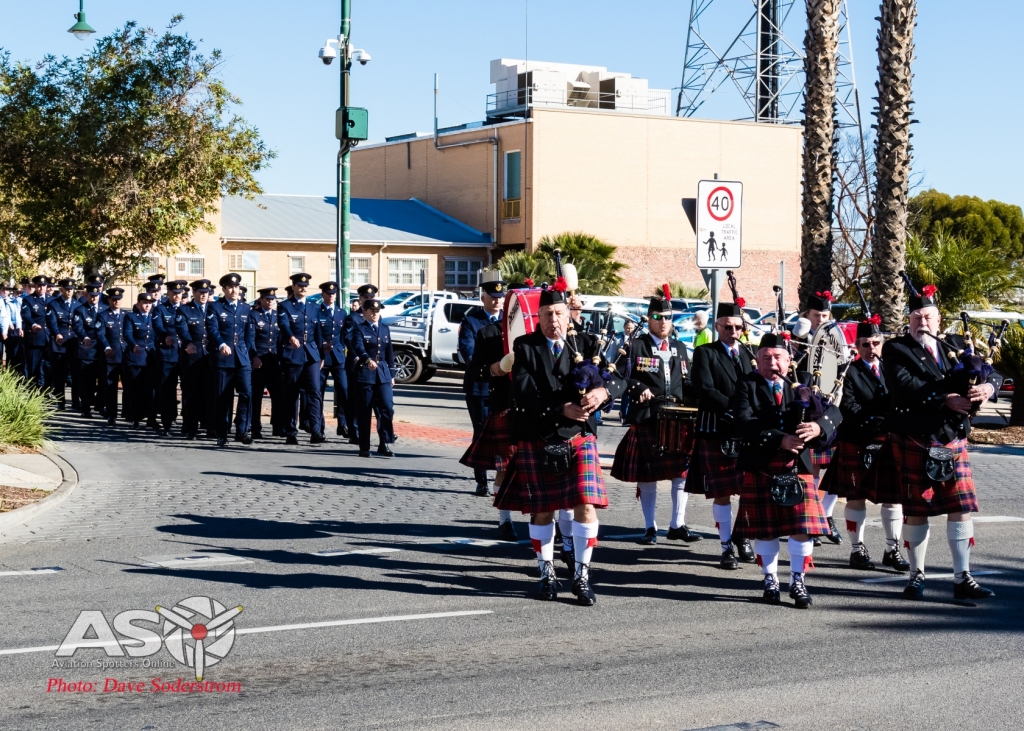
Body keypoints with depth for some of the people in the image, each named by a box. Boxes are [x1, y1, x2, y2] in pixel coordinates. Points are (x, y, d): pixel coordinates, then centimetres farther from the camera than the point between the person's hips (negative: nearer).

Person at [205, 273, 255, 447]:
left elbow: (249, 333, 16)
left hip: (242, 359, 3)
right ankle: (222, 435, 9)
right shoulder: (215, 307, 3)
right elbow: (212, 329, -11)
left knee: (246, 393, -11)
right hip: (222, 359, -3)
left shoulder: (245, 308, 15)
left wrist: (246, 351, 4)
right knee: (222, 398, 1)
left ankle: (242, 431, -5)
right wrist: (222, 345, -27)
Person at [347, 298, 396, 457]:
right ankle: (364, 447, 6)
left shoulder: (385, 329, 14)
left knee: (387, 409, -6)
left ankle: (384, 444, 0)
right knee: (365, 412, 0)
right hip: (364, 374, -4)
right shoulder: (359, 328, -2)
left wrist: (391, 374, 12)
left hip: (383, 374, 4)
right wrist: (368, 359, -39)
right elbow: (358, 347, -21)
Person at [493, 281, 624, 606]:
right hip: (537, 442, -1)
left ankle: (581, 575, 4)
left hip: (579, 439, 1)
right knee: (541, 509, 7)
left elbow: (619, 377, -3)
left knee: (585, 505, -8)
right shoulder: (525, 347, 0)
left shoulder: (585, 344, 6)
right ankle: (547, 574, 21)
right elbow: (524, 394, -13)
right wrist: (562, 408, -23)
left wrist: (603, 391, -26)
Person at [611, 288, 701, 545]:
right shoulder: (637, 346, 2)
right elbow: (626, 379, -4)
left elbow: (685, 383, 18)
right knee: (647, 474, 2)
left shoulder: (679, 348, 17)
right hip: (646, 419, -4)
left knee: (682, 471, 1)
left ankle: (677, 525, 10)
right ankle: (650, 527, 11)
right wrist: (639, 390, -22)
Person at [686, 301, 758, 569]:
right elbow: (705, 391, -11)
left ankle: (742, 537, 21)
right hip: (717, 434, -3)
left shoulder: (751, 354, 15)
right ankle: (727, 547, 9)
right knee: (721, 493, 1)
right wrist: (736, 409, -18)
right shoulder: (704, 354, 1)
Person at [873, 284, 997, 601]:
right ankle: (916, 575, 18)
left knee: (961, 509, 1)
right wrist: (946, 399, -23)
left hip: (953, 443, 4)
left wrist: (988, 386, -18)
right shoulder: (896, 351, -2)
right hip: (914, 443, -4)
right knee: (916, 512, 5)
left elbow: (990, 373, 6)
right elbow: (905, 386, -19)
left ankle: (962, 579, 7)